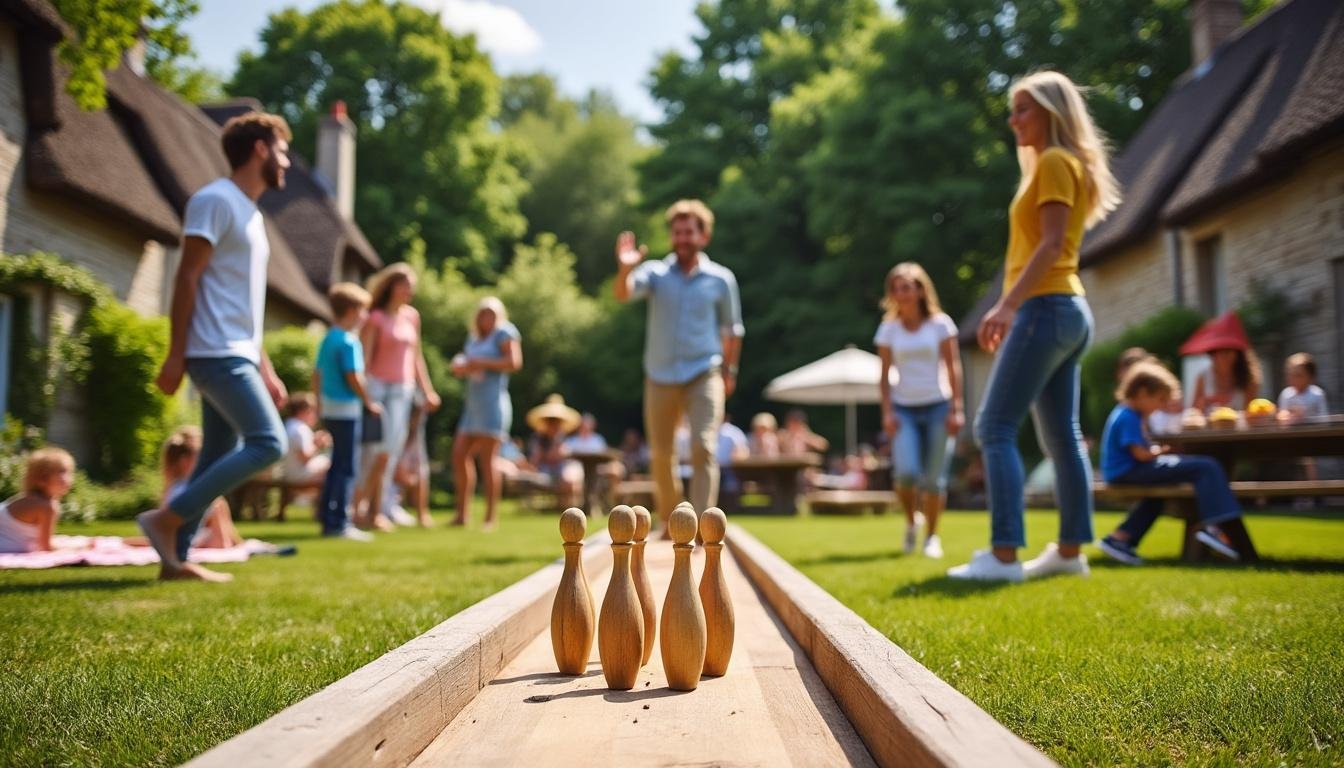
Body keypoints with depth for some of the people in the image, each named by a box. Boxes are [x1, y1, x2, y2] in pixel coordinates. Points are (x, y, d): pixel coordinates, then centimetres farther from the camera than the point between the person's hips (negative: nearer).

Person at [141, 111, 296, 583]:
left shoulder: (251, 214, 22)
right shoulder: (216, 199, -6)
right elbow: (187, 278, -13)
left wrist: (265, 369, 22)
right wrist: (176, 354, -18)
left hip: (236, 356, 10)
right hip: (216, 353, -10)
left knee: (218, 457, 8)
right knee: (268, 443, -16)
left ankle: (176, 557, 12)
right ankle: (166, 519, -10)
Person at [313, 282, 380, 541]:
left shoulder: (328, 339, 13)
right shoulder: (349, 341, -15)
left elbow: (317, 374, 17)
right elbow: (353, 377, -18)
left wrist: (320, 400, 25)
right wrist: (369, 402, -8)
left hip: (329, 408, 9)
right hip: (346, 407, -9)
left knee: (337, 465, 15)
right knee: (347, 467, -5)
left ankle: (327, 518, 20)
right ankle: (339, 523, -4)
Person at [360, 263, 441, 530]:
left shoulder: (412, 316, 10)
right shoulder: (376, 318, -7)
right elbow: (364, 356, -10)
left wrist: (427, 390, 15)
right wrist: (363, 393, -18)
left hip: (403, 389, 5)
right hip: (378, 386, -5)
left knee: (393, 448, 4)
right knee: (380, 450, -8)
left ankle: (380, 508, 10)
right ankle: (376, 508, 1)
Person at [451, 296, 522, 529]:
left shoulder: (505, 332, -2)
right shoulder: (474, 337, 21)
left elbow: (514, 362, -15)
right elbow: (461, 367, 25)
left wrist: (482, 363, -13)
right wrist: (460, 366, 1)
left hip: (493, 402, -8)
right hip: (473, 405, 8)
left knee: (487, 459, -11)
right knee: (460, 455, 4)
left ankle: (490, 518, -9)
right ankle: (462, 514, 10)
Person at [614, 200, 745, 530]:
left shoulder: (721, 279, 2)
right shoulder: (655, 272, 1)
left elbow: (732, 328, 13)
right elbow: (623, 293, -19)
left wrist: (729, 370, 11)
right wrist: (625, 269, -39)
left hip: (704, 376, -1)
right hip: (660, 378, 2)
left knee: (703, 448, -16)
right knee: (660, 454, 11)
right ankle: (668, 519, 33)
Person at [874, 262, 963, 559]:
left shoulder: (940, 323, 0)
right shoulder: (889, 329, 4)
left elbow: (953, 367, 0)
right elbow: (884, 375, 5)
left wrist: (956, 409, -6)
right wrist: (887, 412, -4)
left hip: (937, 406, 0)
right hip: (904, 409, 1)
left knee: (934, 478, -1)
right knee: (906, 472, -17)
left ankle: (931, 537, 16)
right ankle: (911, 522, 11)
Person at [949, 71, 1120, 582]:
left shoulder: (1055, 162, -7)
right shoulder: (1064, 166, 22)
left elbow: (1051, 243, -18)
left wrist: (1007, 304, -25)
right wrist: (1012, 307, 22)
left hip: (1046, 308, -10)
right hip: (1068, 310, 10)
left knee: (994, 428, -13)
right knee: (1061, 435, 10)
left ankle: (1004, 555, -17)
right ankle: (1070, 550, 15)